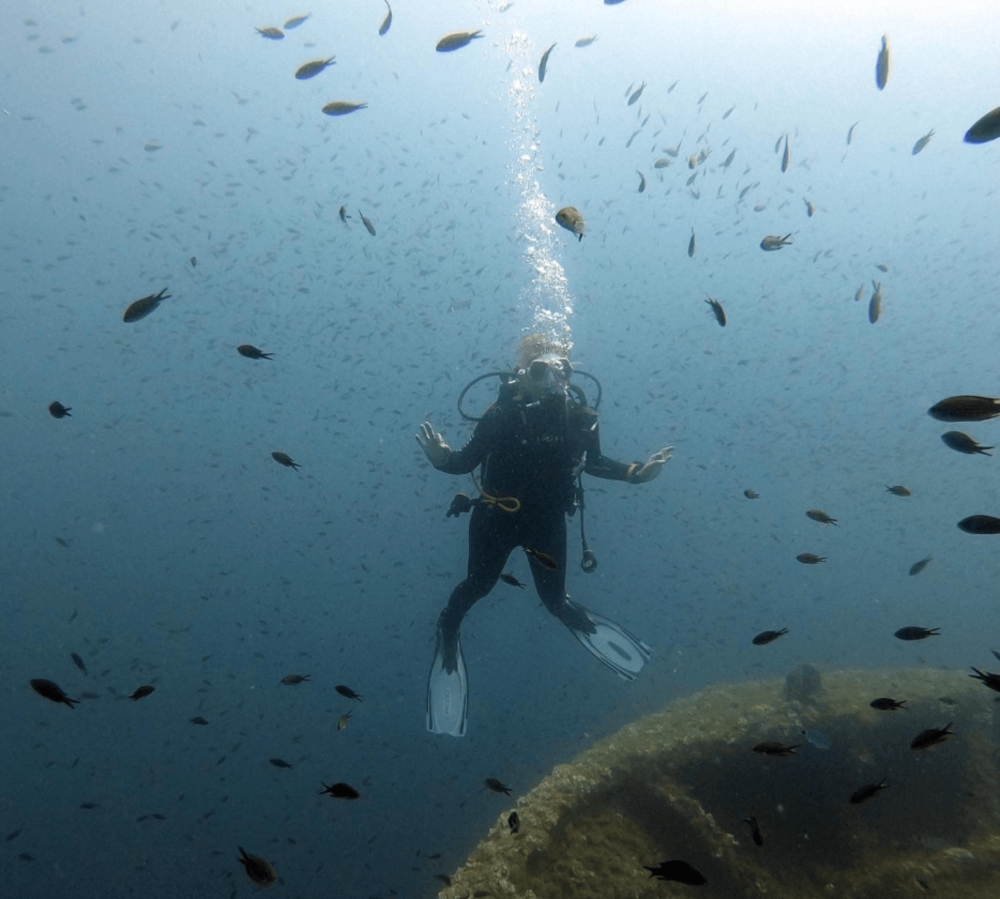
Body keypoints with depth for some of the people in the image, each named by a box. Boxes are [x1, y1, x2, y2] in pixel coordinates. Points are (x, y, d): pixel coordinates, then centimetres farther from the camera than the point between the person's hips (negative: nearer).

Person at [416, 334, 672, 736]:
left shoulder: (580, 416, -16)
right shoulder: (503, 414, -25)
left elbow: (592, 462, 3)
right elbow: (466, 461, -18)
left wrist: (636, 473, -4)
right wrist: (441, 458, -37)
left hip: (547, 521, 2)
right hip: (496, 518, -2)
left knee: (554, 598, 13)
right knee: (478, 585, 14)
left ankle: (569, 612, 52)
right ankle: (448, 629, 47)